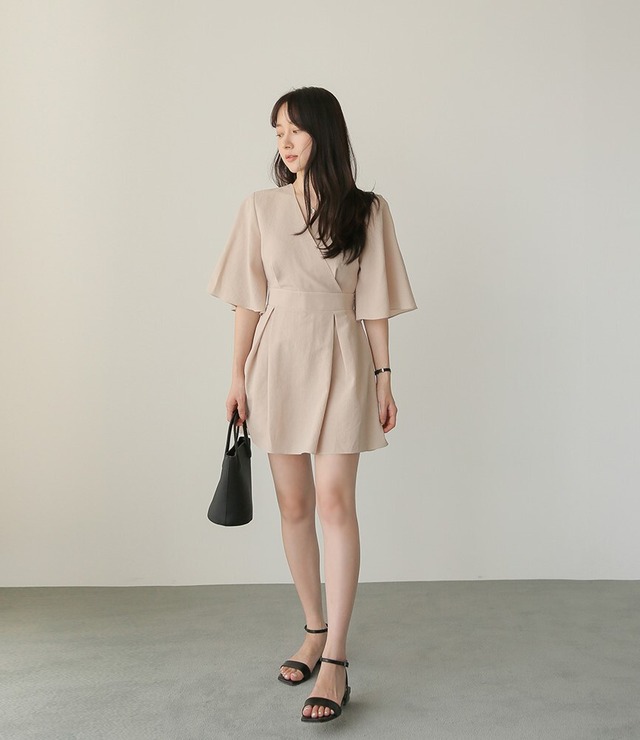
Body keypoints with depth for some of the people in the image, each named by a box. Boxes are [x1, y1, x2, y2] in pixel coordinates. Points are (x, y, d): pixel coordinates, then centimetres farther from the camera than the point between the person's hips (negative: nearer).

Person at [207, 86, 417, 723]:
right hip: (277, 360, 3)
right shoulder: (260, 208, 6)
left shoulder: (367, 211, 1)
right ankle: (315, 631, 25)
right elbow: (249, 300, 7)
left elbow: (373, 303, 2)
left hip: (340, 361, -2)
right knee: (294, 505, 8)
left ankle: (335, 659, -2)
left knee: (334, 501, -9)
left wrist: (383, 376, -1)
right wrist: (238, 375, 4)